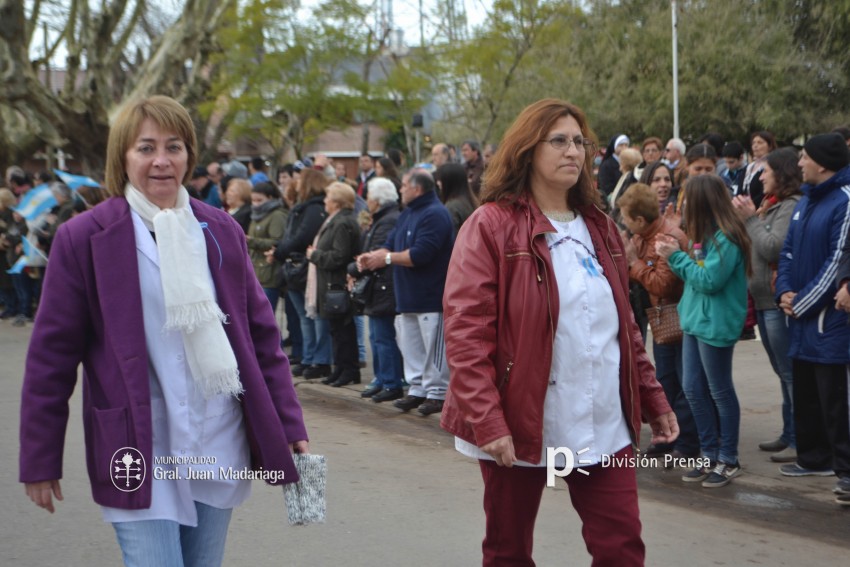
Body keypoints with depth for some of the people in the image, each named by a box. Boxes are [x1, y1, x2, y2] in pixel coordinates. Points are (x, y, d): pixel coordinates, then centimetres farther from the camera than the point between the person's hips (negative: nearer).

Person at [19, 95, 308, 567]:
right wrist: (39, 461, -1)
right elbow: (51, 355, -2)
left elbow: (261, 334, 10)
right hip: (138, 456, -4)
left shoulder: (220, 231, 6)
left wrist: (290, 427, 6)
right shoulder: (82, 239, -5)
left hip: (220, 450, 4)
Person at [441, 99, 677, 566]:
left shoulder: (599, 228, 12)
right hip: (519, 423, -4)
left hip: (604, 425, 5)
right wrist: (487, 421, -21)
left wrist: (654, 400, 13)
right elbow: (465, 332, -13)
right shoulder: (491, 226, -7)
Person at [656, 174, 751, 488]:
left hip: (716, 324, -9)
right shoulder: (707, 234, 11)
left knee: (720, 392, 2)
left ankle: (728, 460, 14)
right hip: (695, 319, 9)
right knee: (694, 389, 11)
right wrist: (675, 253, 0)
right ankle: (711, 456, 21)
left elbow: (709, 280, -20)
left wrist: (677, 256, -13)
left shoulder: (726, 238, -18)